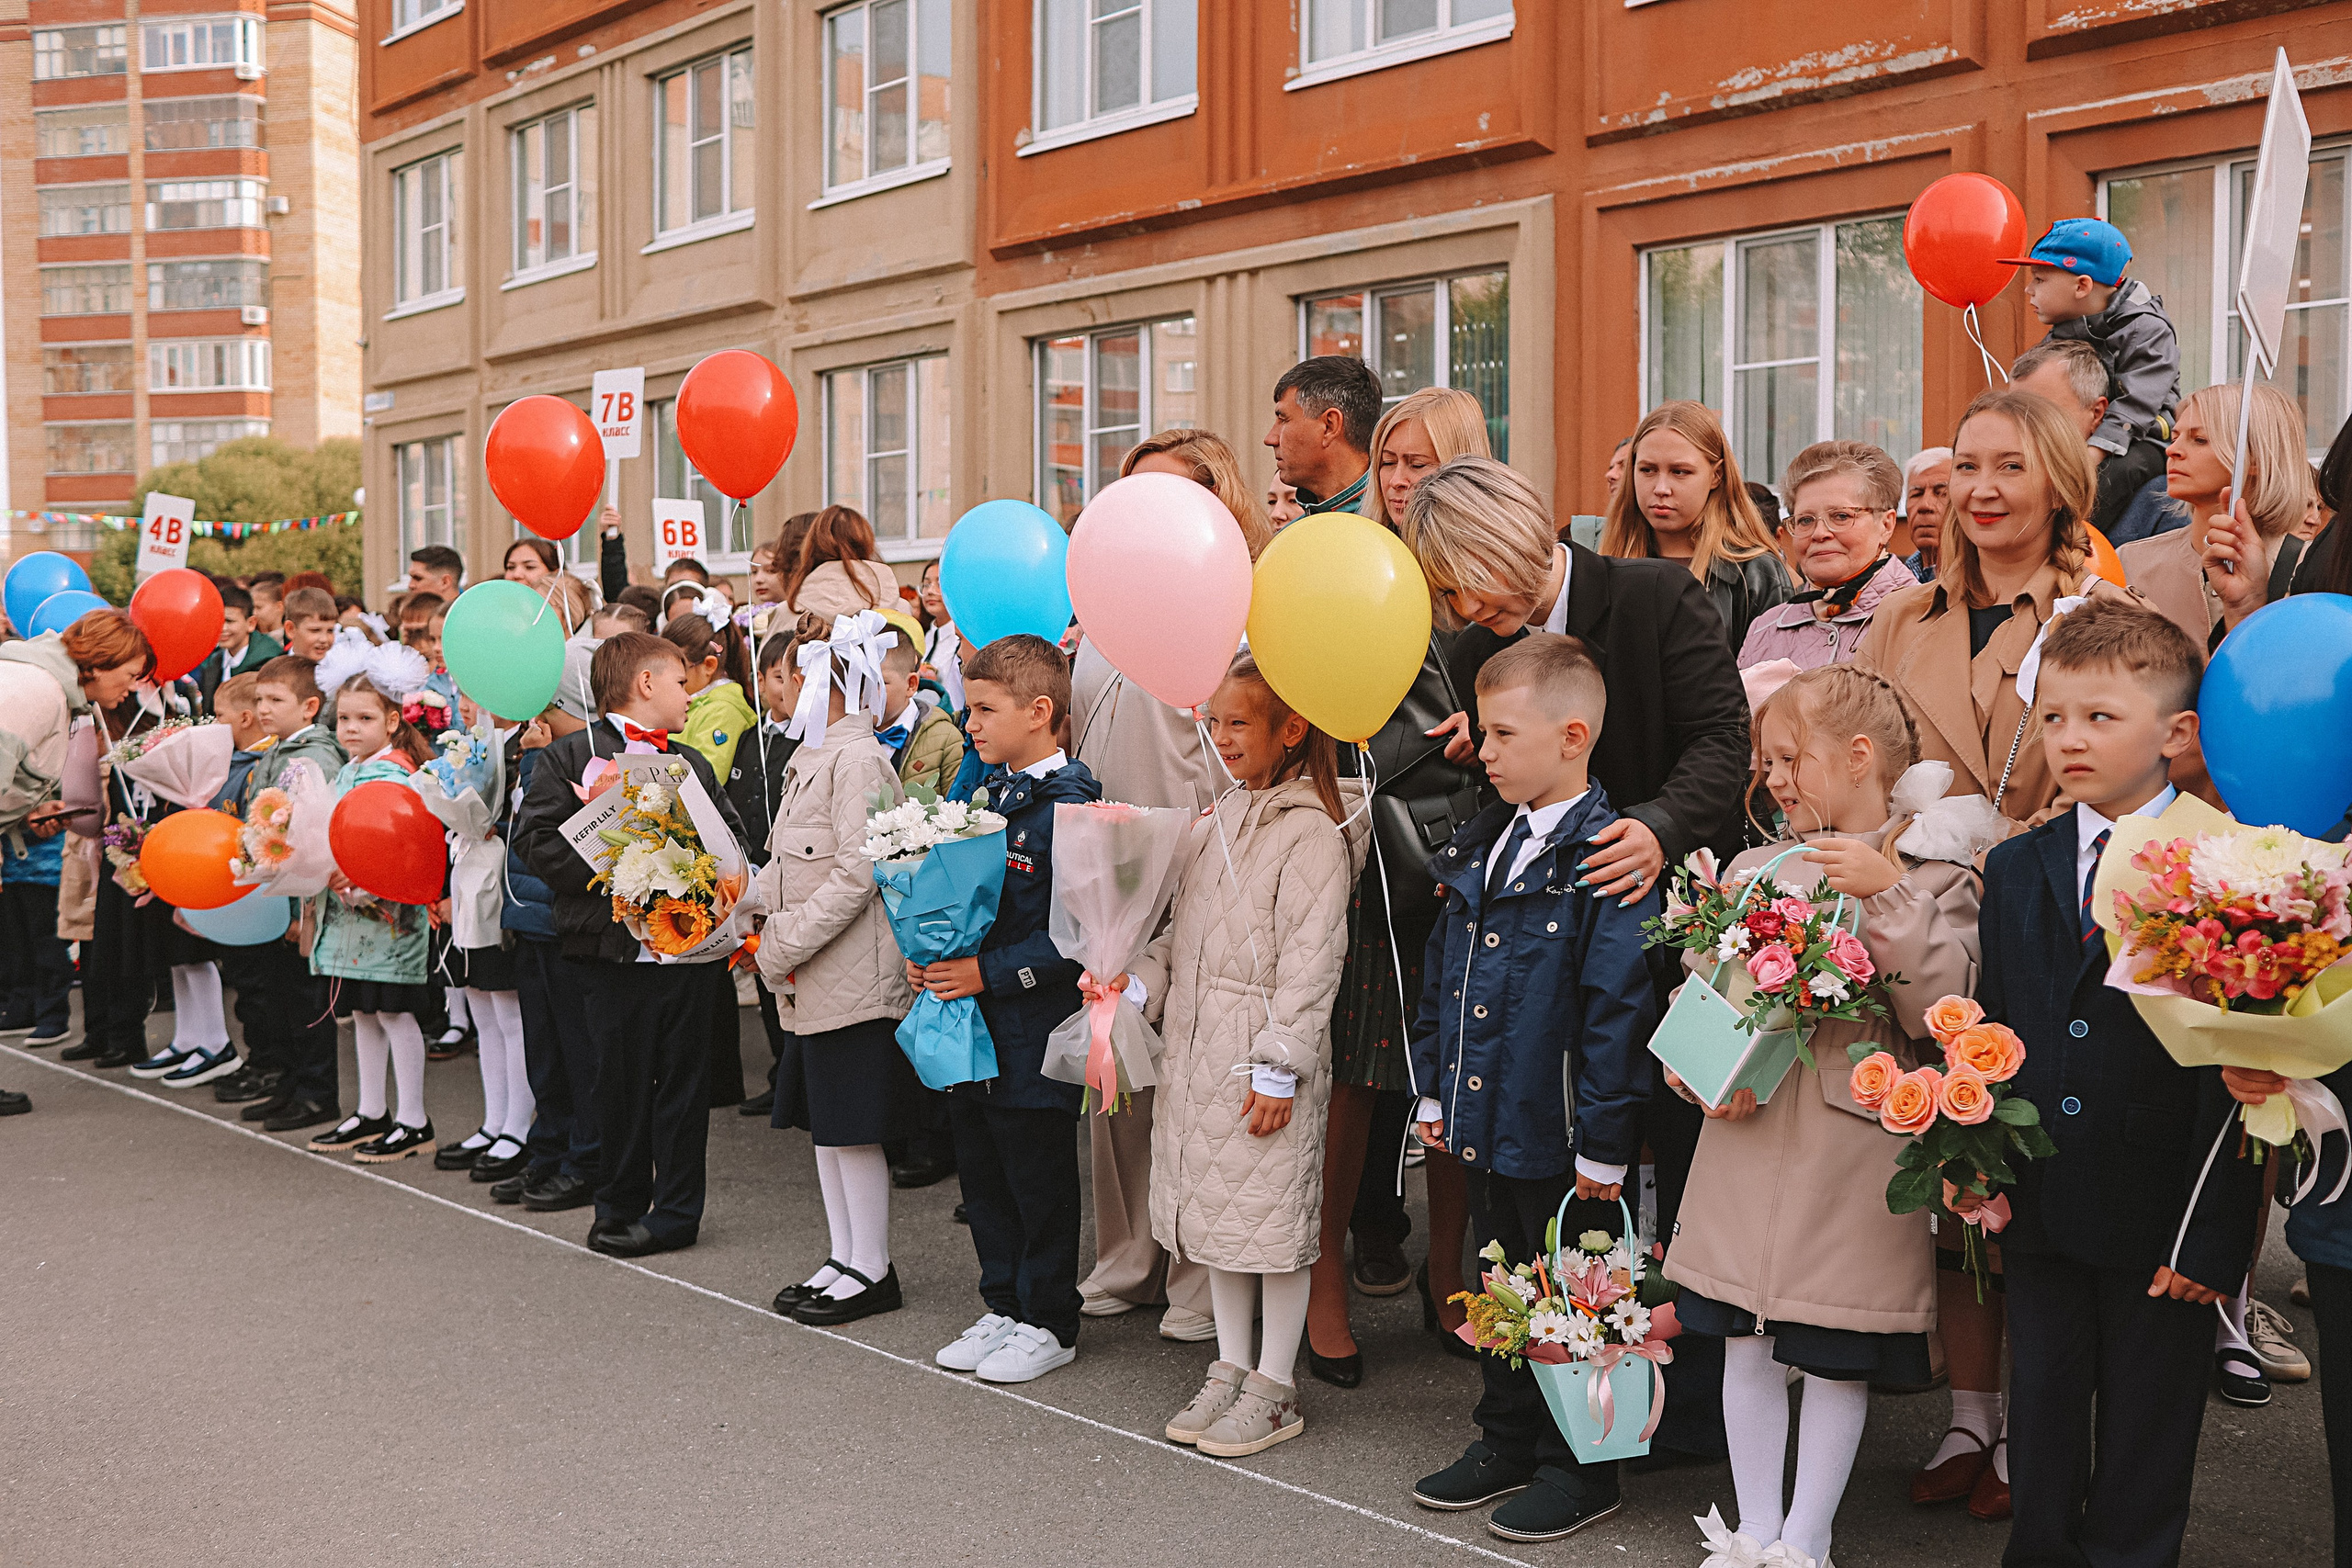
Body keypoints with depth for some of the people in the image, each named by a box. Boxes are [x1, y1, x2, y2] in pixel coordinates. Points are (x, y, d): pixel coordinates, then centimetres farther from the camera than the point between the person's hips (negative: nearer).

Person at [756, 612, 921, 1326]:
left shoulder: (857, 760, -16)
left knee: (853, 1125, 0)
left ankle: (871, 1268, 12)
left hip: (854, 973, -9)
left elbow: (857, 874, -22)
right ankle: (843, 1256, 26)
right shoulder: (812, 756, 13)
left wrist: (783, 944, -18)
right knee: (823, 1120, 15)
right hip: (815, 975, 9)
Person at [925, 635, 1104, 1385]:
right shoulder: (985, 788, 9)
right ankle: (1005, 1306, 31)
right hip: (973, 1019, 8)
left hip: (1034, 1026, -8)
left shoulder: (1068, 805, -16)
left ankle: (1049, 1324, 19)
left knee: (1038, 1174, 4)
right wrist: (932, 955, 3)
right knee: (981, 1168, 16)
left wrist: (990, 973, -21)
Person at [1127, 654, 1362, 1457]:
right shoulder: (1214, 824, 12)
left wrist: (1279, 1067, -18)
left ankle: (1275, 1389, 15)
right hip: (1198, 1046, 8)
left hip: (1264, 1058, -8)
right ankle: (1231, 1369, 29)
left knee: (1274, 1215, 2)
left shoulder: (1310, 832, -14)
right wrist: (1135, 985, 3)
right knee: (1215, 1211, 15)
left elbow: (1310, 960, -17)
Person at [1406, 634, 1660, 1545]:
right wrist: (1434, 1092, 15)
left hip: (1562, 1139, -7)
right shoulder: (1478, 852, 7)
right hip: (1485, 1125, 8)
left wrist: (1604, 1144, -18)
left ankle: (1579, 1469, 25)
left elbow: (1619, 1008, -19)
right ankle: (1508, 1442, 37)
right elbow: (1440, 979, 15)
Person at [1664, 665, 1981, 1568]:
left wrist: (1889, 892, -20)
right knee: (1746, 1340, 10)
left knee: (1838, 1356, 5)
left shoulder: (1935, 873, -3)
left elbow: (1944, 1010, -14)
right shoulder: (1754, 869, 9)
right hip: (1749, 1138, 4)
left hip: (1858, 1148, -4)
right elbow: (1697, 991, 12)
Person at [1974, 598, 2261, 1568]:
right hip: (2036, 1211, 4)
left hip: (2160, 1225, -4)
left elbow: (2236, 1067, -11)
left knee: (2146, 1440, 11)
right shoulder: (2015, 869, 5)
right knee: (2041, 1415, 17)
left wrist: (2214, 1232, -12)